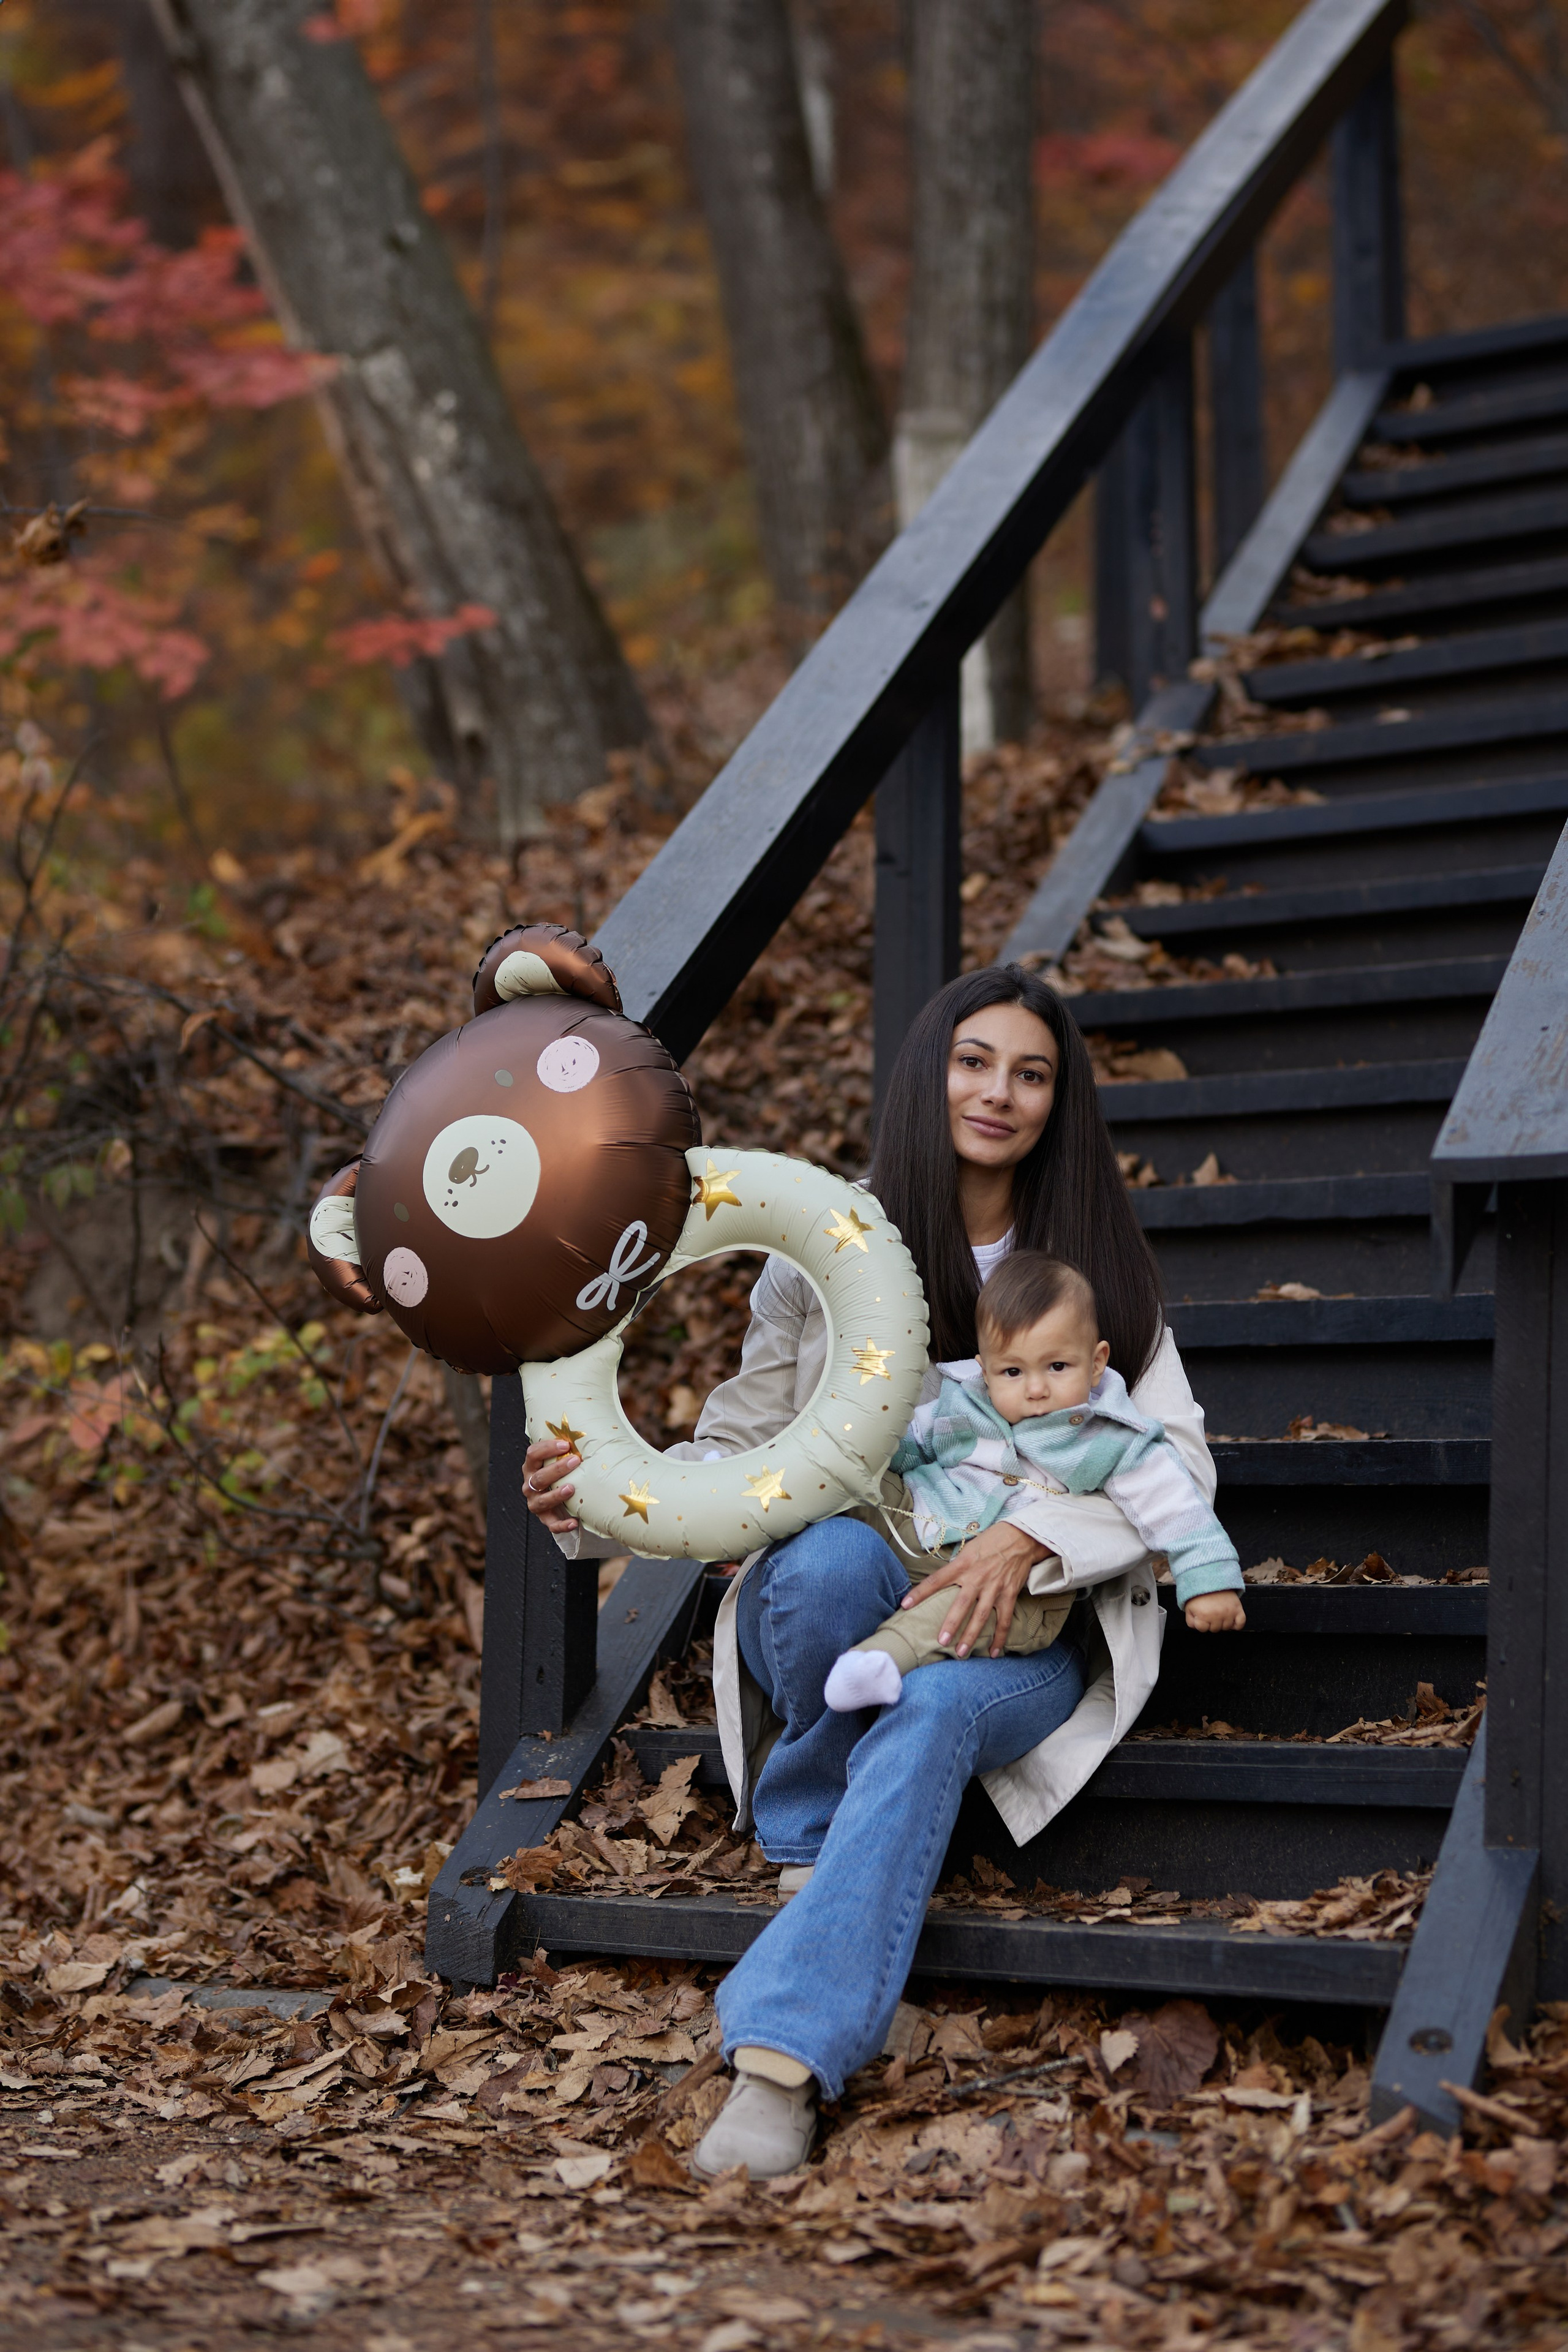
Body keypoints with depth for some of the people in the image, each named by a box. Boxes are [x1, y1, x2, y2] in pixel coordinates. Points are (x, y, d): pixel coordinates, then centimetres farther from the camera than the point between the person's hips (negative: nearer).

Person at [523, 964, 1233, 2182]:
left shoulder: (1095, 1261, 8)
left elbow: (1180, 1461, 0)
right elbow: (737, 1451, 6)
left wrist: (1031, 1538, -19)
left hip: (1021, 1632, 0)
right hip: (836, 1607, 0)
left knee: (932, 1716, -37)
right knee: (836, 1550, -38)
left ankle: (785, 2058, -47)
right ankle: (810, 1839, -13)